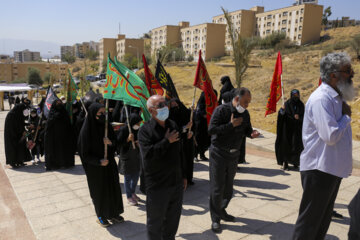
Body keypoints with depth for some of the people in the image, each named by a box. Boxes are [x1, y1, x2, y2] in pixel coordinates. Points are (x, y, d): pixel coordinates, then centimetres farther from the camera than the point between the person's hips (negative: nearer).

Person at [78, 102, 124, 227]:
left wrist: (110, 142, -17)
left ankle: (113, 213, 31)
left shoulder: (106, 126, -2)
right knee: (99, 191, 10)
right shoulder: (86, 131, -18)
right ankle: (101, 216, 31)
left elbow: (115, 141, 6)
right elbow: (85, 153, -14)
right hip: (95, 168, -5)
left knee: (113, 187, 12)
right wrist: (99, 161, -24)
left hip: (109, 163, 5)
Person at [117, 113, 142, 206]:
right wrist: (128, 139, -30)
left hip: (136, 157, 6)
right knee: (128, 178, 6)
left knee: (136, 176, 17)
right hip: (126, 157, -6)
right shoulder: (123, 130, -16)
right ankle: (129, 197, 22)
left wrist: (139, 143, -8)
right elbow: (118, 143, -16)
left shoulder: (137, 129, -1)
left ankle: (133, 192, 38)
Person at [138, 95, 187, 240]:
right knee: (155, 223, 10)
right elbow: (148, 154, -26)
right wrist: (167, 141, -19)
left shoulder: (173, 125, 8)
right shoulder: (145, 130, -12)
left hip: (176, 183, 6)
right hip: (157, 186, -6)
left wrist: (183, 175, 16)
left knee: (173, 220, 20)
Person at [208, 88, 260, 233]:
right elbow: (211, 129, -23)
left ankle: (221, 211, 35)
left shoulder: (245, 114, 4)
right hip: (219, 154, -6)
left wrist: (252, 133, -9)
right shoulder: (221, 110, -15)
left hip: (234, 154, 6)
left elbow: (247, 129, 14)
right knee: (217, 188, 0)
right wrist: (231, 125, -26)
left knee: (228, 186, 16)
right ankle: (215, 219, 14)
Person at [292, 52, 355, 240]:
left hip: (333, 168, 9)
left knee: (323, 219, 21)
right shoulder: (321, 99, -20)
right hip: (319, 169, -9)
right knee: (309, 220, 3)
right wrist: (346, 116, -13)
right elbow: (330, 136, -27)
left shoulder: (337, 97, 10)